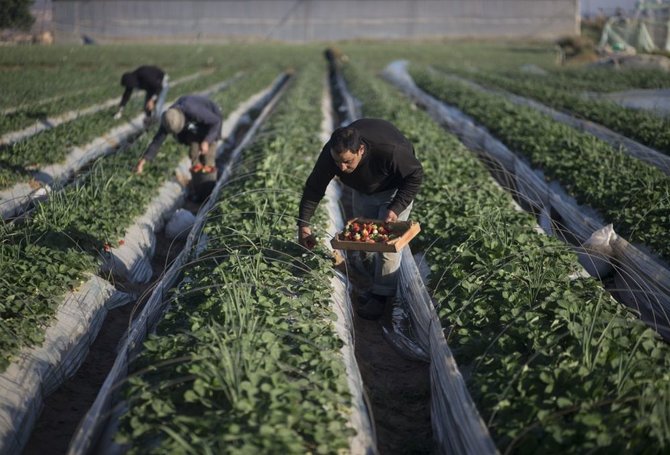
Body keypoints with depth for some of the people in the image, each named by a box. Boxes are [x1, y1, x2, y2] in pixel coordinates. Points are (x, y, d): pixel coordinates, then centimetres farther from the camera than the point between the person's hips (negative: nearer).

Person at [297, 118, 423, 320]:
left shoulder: (390, 151, -45)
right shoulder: (330, 153, -32)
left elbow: (415, 175, -26)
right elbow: (314, 188, -17)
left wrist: (396, 208, -33)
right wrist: (303, 223, -21)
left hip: (394, 188, -5)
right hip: (363, 188, 5)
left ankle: (381, 294, 2)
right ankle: (376, 284, 27)